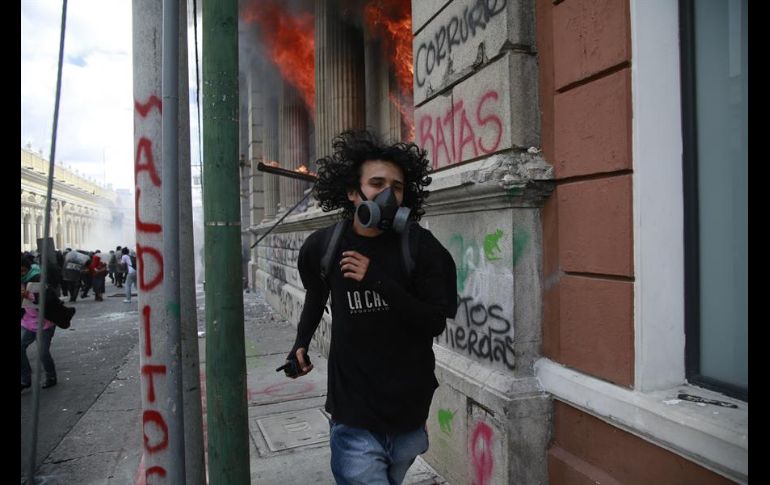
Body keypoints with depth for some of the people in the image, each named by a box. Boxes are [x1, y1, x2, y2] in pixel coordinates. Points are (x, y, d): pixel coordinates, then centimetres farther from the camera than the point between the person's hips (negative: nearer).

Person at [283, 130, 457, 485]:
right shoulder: (322, 246, -4)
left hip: (409, 416, 1)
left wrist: (379, 280, -21)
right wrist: (301, 343, 10)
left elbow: (436, 323, -14)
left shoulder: (421, 247, -10)